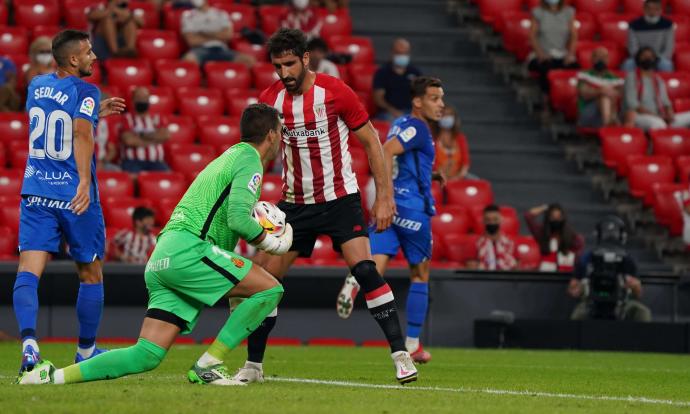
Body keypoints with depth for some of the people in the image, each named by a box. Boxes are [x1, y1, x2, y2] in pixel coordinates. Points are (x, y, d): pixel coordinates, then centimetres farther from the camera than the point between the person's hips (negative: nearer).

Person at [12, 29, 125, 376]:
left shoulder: (37, 85, 13)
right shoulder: (85, 91, -6)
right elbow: (81, 132, -24)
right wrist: (85, 182, -33)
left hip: (36, 192, 4)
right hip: (75, 196, -4)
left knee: (28, 273, -7)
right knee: (91, 276, 14)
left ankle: (28, 340, -31)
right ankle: (86, 351, 23)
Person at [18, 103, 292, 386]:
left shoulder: (228, 158, 28)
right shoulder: (250, 160, -2)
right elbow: (238, 218, -15)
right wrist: (272, 243, -1)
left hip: (160, 260, 9)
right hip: (187, 249, -9)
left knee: (147, 355, 0)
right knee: (270, 290, -9)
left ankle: (56, 375, -7)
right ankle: (207, 365, -10)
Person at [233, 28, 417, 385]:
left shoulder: (335, 92, -12)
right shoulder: (270, 99, -3)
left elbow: (371, 141, -4)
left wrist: (384, 196, -7)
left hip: (340, 198, -4)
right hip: (295, 203, 4)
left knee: (364, 269, -20)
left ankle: (401, 355, -15)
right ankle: (253, 366, 13)